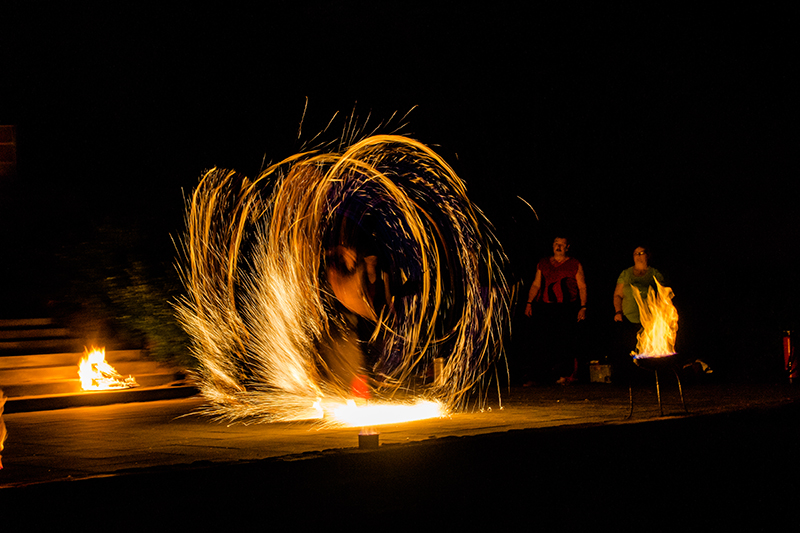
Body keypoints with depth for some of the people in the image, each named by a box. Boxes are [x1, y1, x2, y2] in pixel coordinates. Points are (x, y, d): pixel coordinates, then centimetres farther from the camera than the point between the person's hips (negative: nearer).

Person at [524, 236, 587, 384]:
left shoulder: (575, 265, 9)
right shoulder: (543, 264, 17)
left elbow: (582, 287, 8)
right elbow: (536, 285, 18)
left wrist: (583, 307, -1)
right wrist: (529, 303, 7)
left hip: (567, 308, -2)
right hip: (545, 308, 2)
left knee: (565, 340, -8)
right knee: (544, 339, -6)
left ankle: (565, 374, -2)